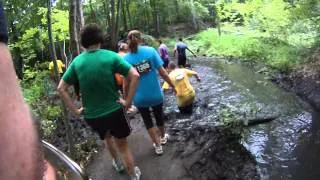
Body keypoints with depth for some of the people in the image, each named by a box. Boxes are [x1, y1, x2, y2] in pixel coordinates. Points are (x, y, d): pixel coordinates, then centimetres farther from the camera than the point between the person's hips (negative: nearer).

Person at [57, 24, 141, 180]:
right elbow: (134, 76, -19)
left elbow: (61, 88, -4)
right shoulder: (110, 56, -12)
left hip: (91, 115, 3)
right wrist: (128, 101, -13)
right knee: (123, 145, 15)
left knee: (107, 138, 32)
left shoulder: (77, 62, -5)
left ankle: (117, 163, 54)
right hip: (114, 110, -3)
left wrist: (75, 110, 0)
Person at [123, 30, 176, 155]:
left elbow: (126, 82, -9)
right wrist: (173, 86, 1)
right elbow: (162, 72, -12)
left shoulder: (126, 59, -10)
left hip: (139, 97, -1)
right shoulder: (150, 50, -11)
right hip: (156, 94, 1)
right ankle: (163, 137, 50)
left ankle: (158, 146, 31)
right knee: (159, 116, 27)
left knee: (147, 121, 21)